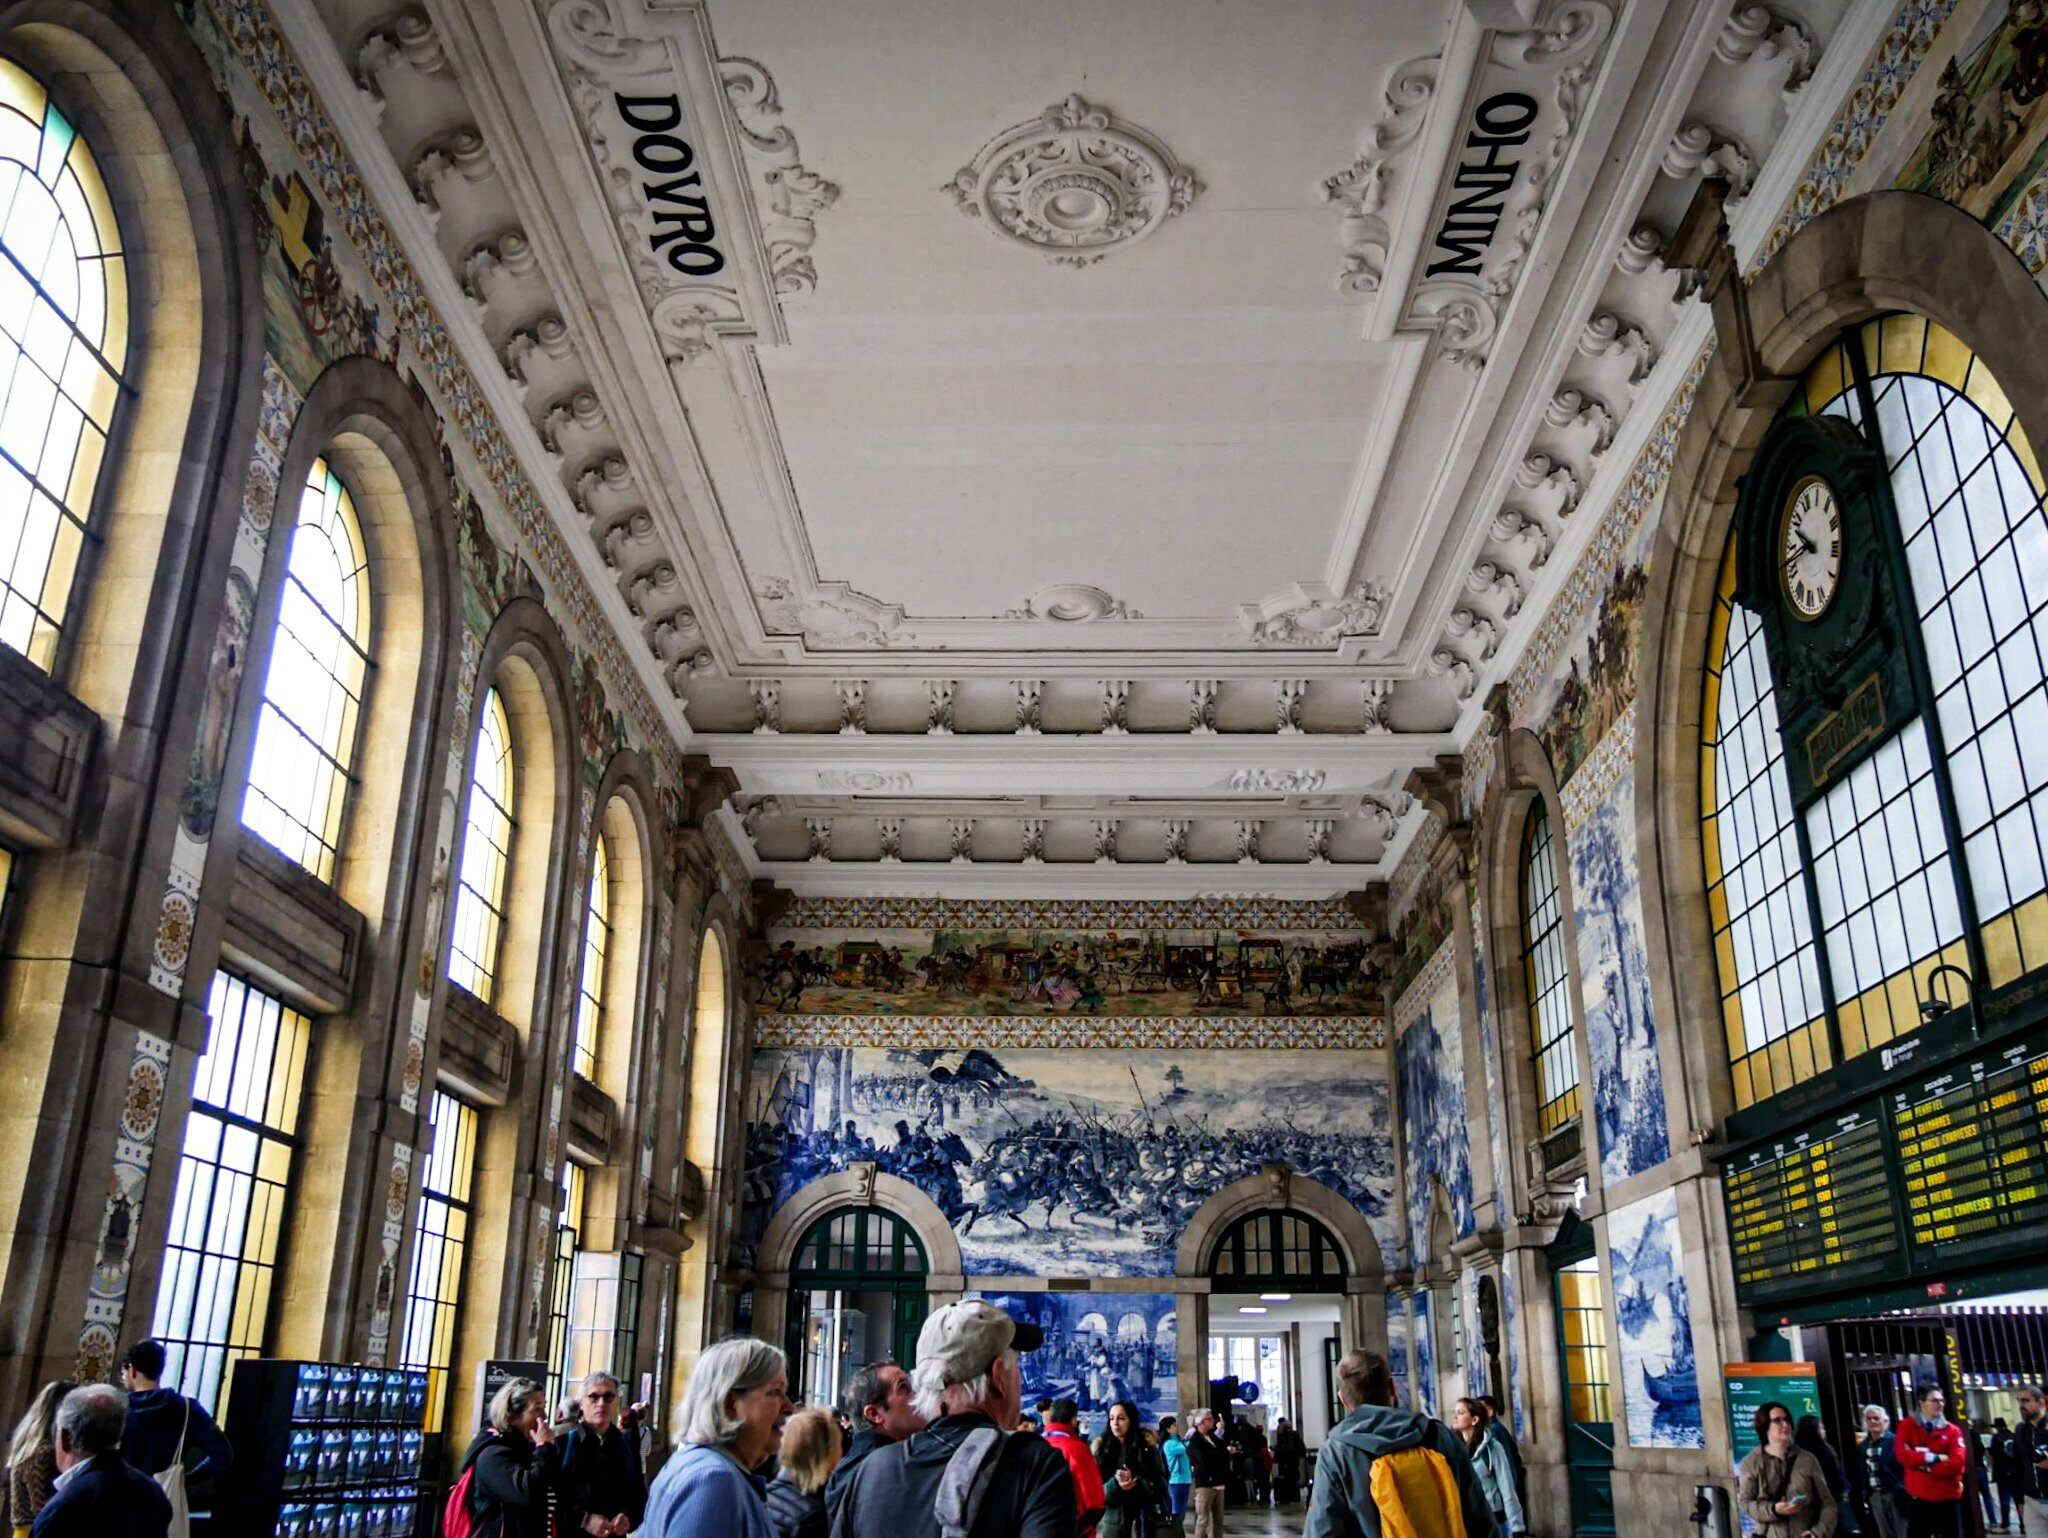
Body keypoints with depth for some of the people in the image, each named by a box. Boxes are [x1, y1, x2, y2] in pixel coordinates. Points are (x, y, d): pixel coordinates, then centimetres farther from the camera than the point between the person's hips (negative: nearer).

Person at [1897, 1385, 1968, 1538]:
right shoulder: (1907, 1426, 1)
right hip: (1918, 1499, -1)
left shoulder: (1953, 1430, 2)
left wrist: (1925, 1465, -13)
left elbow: (1957, 1463, -11)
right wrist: (1934, 1458, -15)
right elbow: (1902, 1454, -13)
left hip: (1948, 1499, 1)